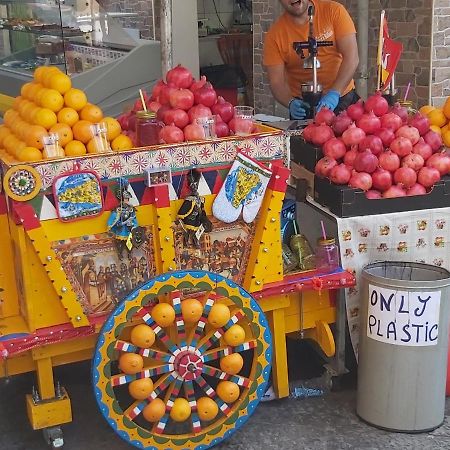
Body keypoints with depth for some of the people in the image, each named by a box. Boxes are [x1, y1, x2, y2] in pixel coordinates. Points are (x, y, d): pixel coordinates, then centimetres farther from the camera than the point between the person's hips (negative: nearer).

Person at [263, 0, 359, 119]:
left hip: (344, 99, 0)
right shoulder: (275, 35, -8)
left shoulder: (334, 11, -8)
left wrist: (334, 93, -26)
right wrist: (291, 103, -29)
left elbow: (352, 57, -14)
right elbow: (277, 82, -9)